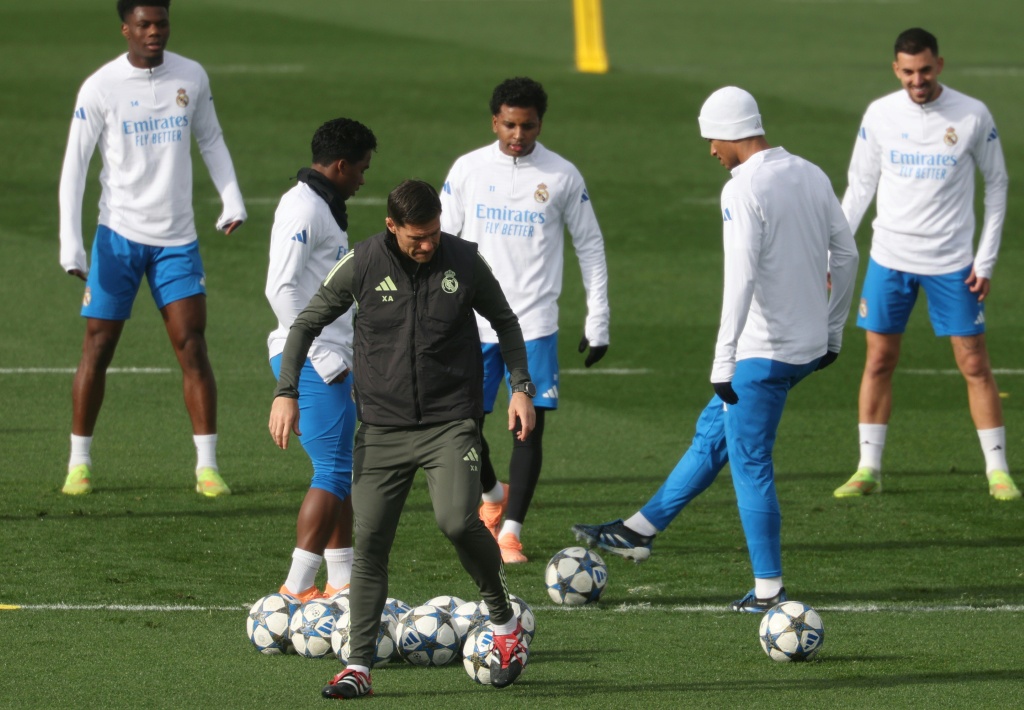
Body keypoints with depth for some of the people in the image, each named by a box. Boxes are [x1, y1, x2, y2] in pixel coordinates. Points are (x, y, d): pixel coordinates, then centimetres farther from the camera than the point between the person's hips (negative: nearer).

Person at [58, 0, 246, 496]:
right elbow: (74, 165, -5)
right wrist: (71, 244, -13)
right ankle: (79, 462, 12)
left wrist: (232, 200, 0)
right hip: (119, 235, -2)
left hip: (177, 240, 2)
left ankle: (207, 465, -3)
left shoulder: (191, 77, 3)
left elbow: (210, 140, 15)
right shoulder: (100, 88, -6)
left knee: (192, 348, -6)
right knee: (97, 349, 1)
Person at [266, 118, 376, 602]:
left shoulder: (322, 207, 18)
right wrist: (324, 360, -20)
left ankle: (341, 583, 17)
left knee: (342, 471, 13)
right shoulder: (304, 208, -14)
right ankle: (297, 590, -12)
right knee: (335, 473, -11)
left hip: (328, 361, 10)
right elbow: (282, 289, -21)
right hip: (311, 362, -10)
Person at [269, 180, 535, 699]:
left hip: (450, 423, -1)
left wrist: (520, 387, 7)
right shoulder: (362, 265, -4)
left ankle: (503, 621, 3)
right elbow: (307, 323, 7)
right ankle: (359, 665, 5)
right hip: (382, 427, 1)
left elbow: (505, 322, 15)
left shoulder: (465, 262, -2)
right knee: (369, 542, -4)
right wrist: (286, 392, -3)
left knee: (457, 521, -21)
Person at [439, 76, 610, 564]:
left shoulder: (562, 176, 0)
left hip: (534, 323, -1)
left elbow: (590, 246, 7)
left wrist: (597, 322, 3)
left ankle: (510, 531, 3)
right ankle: (493, 495, 30)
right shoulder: (468, 170, 2)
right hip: (473, 320, 1)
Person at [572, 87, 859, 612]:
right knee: (713, 431, 20)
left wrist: (723, 361, -24)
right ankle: (640, 530, 30)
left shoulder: (744, 189, -17)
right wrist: (832, 332, 23)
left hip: (764, 350, -9)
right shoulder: (811, 176, 8)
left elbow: (741, 279, -24)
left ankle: (768, 590, 5)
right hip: (809, 345, 9)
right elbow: (846, 255, 13)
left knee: (750, 465, 1)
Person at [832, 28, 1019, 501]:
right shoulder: (880, 115, 0)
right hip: (889, 257, 2)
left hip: (952, 262, -2)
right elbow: (859, 186, 8)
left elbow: (996, 184, 3)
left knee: (975, 364, -1)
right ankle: (868, 469, 11)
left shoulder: (972, 116, -5)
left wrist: (986, 260, -2)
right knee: (879, 361, 3)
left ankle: (998, 470, 7)